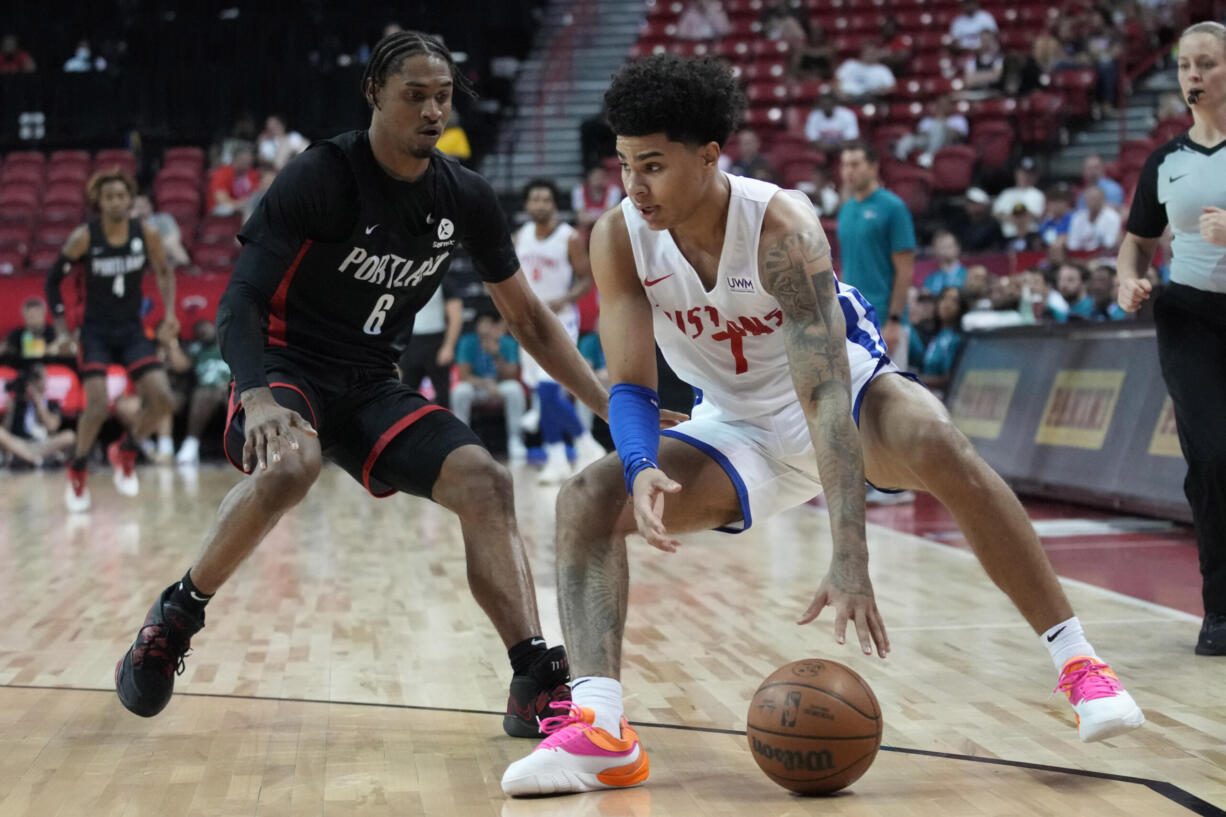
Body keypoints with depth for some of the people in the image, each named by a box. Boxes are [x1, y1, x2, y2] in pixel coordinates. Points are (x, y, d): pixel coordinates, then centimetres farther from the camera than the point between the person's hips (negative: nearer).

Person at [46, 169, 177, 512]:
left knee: (163, 401, -10)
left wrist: (169, 311, 0)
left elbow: (164, 272, 12)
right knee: (97, 407, -18)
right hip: (96, 332, -3)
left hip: (133, 331, 3)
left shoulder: (146, 234, -6)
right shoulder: (84, 237, -12)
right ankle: (77, 471, 8)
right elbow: (53, 278, -1)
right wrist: (61, 326, -4)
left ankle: (125, 451, 18)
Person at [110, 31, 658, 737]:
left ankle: (537, 684, -18)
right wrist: (258, 398, -39)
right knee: (290, 465, -37)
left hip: (374, 386, 5)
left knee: (486, 483, -16)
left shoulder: (466, 197, 0)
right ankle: (177, 614, -15)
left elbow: (528, 318, 10)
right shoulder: (321, 177, -15)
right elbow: (241, 301, -19)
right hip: (287, 367, -5)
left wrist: (610, 405, 3)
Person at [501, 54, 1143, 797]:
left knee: (942, 448, -35)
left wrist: (851, 561, -47)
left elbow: (825, 395, -39)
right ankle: (599, 727, -28)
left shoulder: (782, 226, -32)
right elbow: (632, 385, -18)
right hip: (738, 429, 4)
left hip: (850, 386, -4)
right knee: (588, 500, -17)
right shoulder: (619, 239, -19)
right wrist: (642, 470, -44)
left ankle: (1078, 662, -25)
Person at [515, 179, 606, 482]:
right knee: (544, 394, 8)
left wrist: (562, 300, -24)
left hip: (560, 321, -6)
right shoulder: (520, 237, 7)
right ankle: (557, 460, 16)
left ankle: (587, 445, 1)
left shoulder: (570, 238, -10)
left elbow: (587, 280, -8)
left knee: (549, 392, -17)